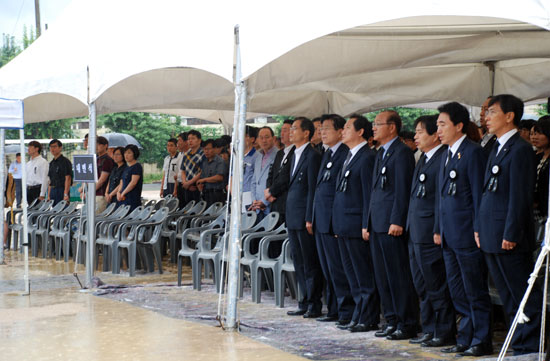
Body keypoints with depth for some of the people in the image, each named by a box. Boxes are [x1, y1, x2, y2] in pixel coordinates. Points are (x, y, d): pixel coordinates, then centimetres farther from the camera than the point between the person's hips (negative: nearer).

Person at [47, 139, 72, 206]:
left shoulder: (65, 161, -6)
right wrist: (48, 196, 13)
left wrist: (66, 194, -21)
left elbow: (68, 179, -13)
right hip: (53, 191, 7)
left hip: (62, 191, -7)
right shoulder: (52, 163, 17)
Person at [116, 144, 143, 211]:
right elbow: (122, 182, 20)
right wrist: (118, 192, 0)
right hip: (124, 199, 8)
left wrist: (122, 193, -10)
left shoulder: (137, 166, -7)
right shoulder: (127, 168, 19)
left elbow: (133, 182, -16)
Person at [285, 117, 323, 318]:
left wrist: (310, 219, -17)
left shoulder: (312, 156, -12)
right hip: (292, 218, 9)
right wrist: (289, 218, 17)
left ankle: (314, 305, 3)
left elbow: (313, 189, -15)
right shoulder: (295, 155, 16)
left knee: (310, 264, -3)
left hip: (304, 219, -9)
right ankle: (305, 302, 19)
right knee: (299, 263, 12)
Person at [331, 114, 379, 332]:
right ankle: (355, 315, 20)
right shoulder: (346, 155, 16)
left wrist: (366, 226, -17)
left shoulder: (367, 157, -11)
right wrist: (337, 223, 14)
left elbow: (369, 194, -14)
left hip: (356, 225, -9)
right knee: (351, 274, 13)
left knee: (364, 276, -3)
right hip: (342, 225, 9)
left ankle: (368, 319, 2)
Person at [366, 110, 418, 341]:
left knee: (399, 276, -5)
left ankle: (407, 324, 0)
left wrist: (397, 222, -20)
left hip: (392, 225, -9)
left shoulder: (402, 152, -10)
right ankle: (392, 320, 18)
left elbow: (402, 189, -15)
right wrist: (368, 223, 18)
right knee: (382, 276, 11)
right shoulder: (380, 153, 19)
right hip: (377, 225, 9)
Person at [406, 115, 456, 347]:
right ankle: (429, 330, 23)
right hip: (416, 235, 10)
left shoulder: (444, 158, -14)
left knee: (437, 287, -2)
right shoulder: (423, 160, 17)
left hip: (431, 235, -10)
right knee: (422, 287, 15)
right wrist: (410, 227, 18)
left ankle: (444, 333, 6)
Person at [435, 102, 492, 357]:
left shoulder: (473, 152, -10)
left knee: (476, 292, -2)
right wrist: (438, 229, 18)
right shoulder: (446, 156, 17)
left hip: (467, 236, -9)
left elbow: (478, 192, -14)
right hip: (450, 237, 9)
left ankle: (482, 341, 5)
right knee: (458, 292, 12)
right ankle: (465, 339, 20)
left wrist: (479, 229, -17)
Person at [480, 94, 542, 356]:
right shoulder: (497, 149, 16)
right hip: (492, 237, 10)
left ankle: (531, 348, 2)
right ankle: (520, 344, 21)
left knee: (525, 297, -3)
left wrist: (510, 235, -19)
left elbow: (520, 197, -17)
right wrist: (481, 230, 15)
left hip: (510, 238, -10)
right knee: (509, 298, 14)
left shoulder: (520, 149, -13)